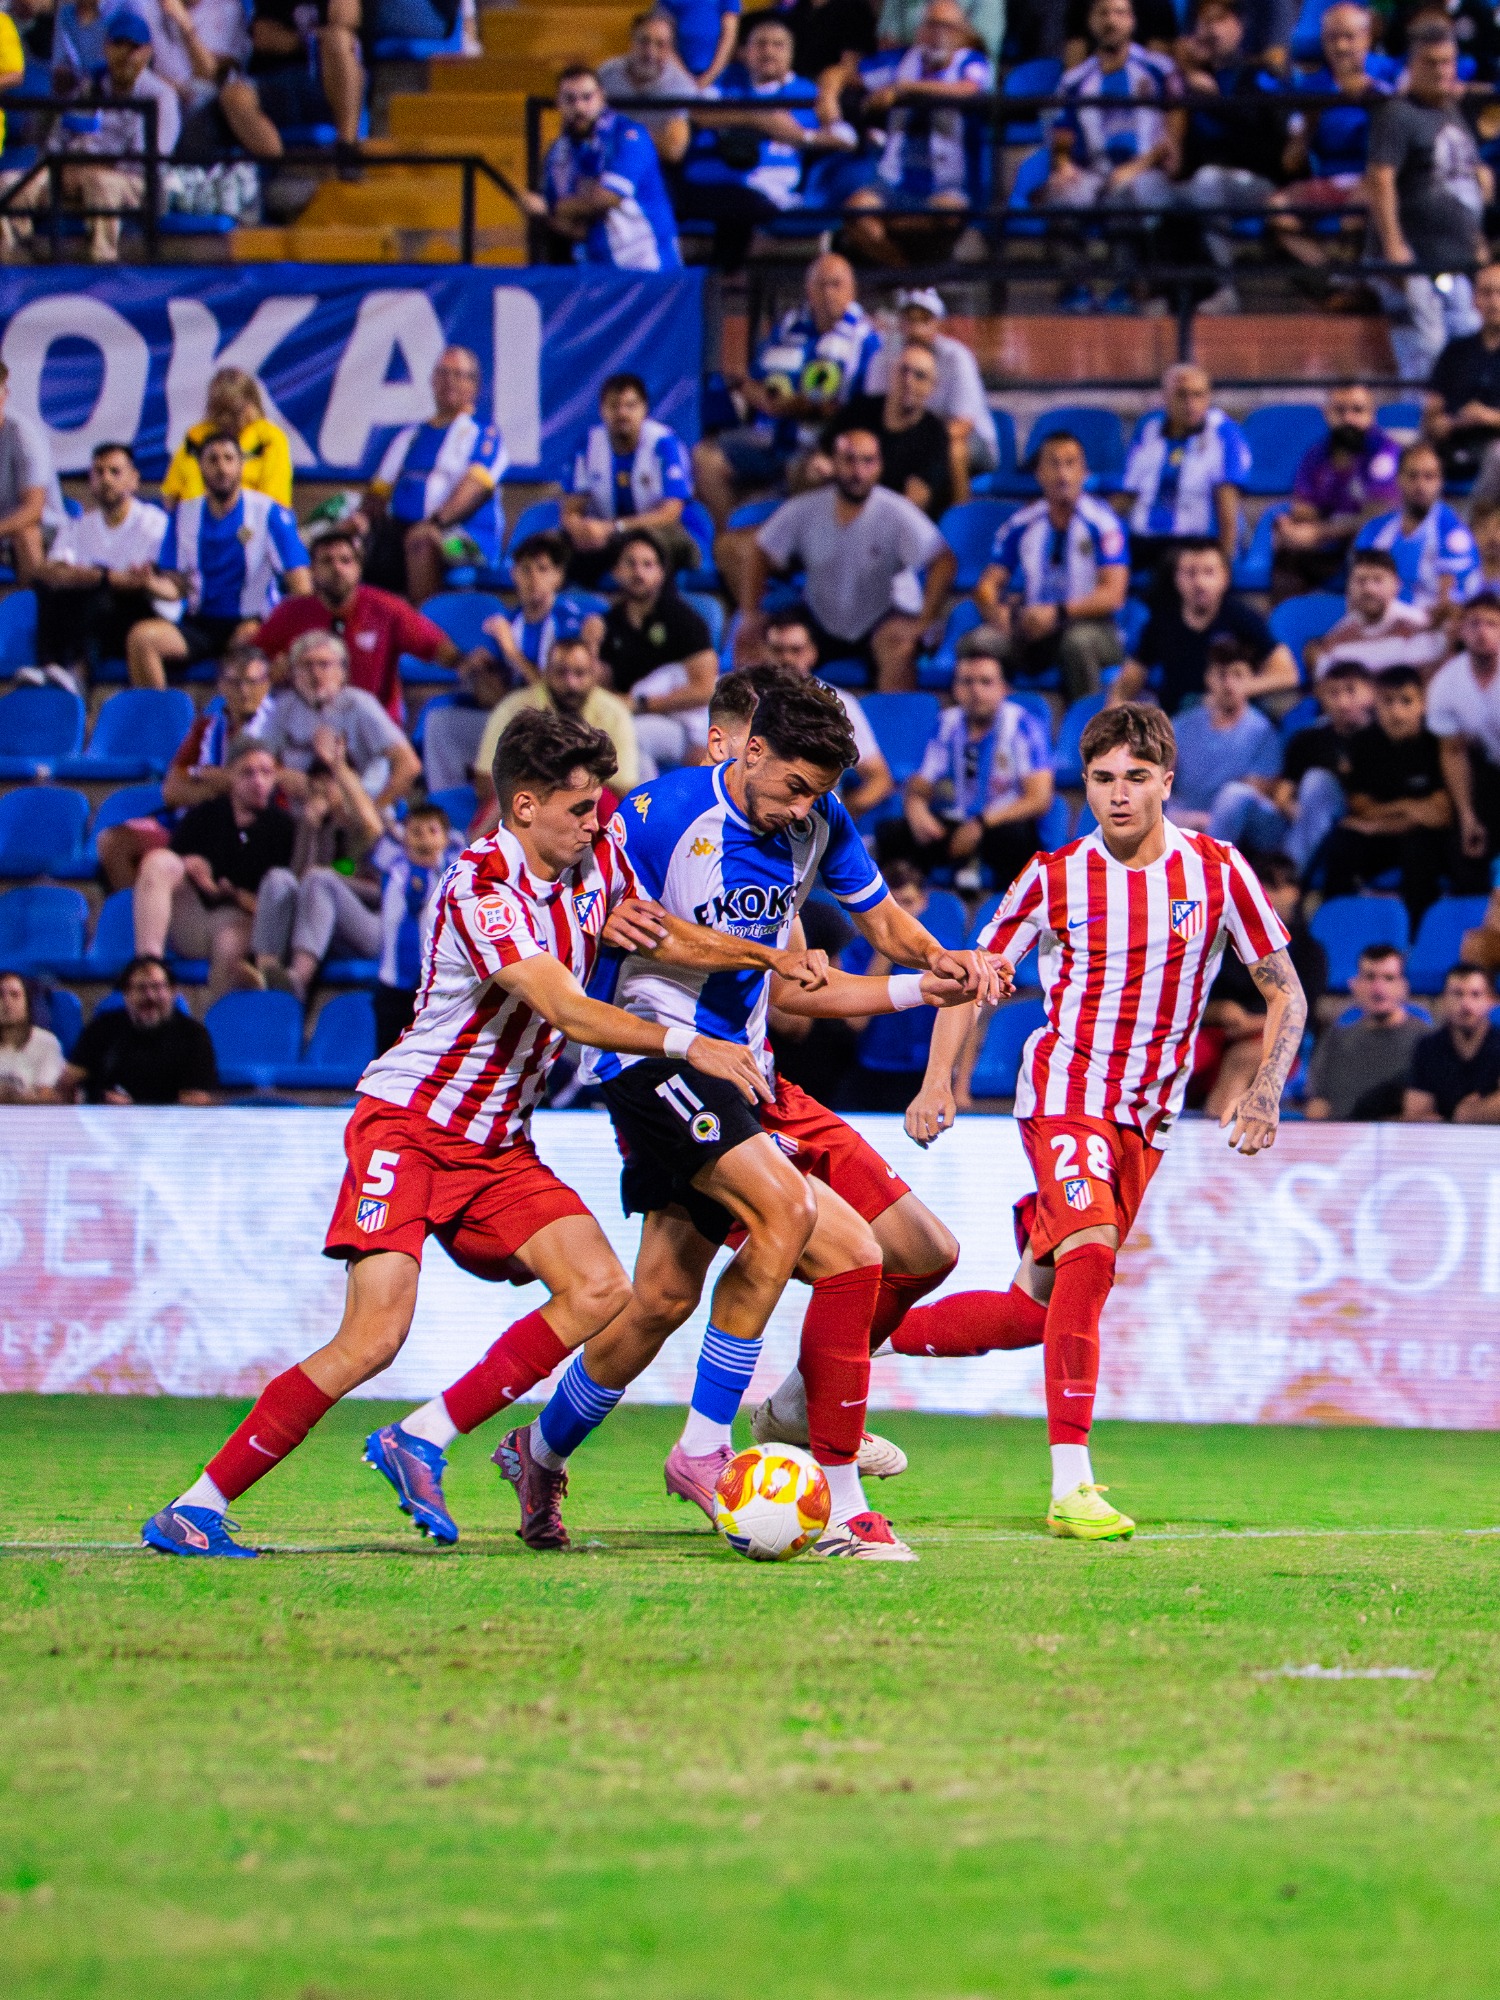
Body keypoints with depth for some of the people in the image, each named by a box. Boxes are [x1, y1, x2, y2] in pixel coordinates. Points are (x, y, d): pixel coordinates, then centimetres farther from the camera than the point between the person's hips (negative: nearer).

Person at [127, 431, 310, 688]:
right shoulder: (185, 515, 9)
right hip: (200, 625, 4)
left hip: (252, 623, -4)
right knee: (142, 636, -24)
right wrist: (152, 583, -15)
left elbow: (302, 589, -8)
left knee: (247, 638, -40)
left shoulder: (269, 514, -3)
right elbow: (176, 586, 9)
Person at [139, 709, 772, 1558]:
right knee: (376, 1332, -21)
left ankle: (421, 1441, -5)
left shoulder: (596, 859, 3)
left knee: (600, 1291, -12)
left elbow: (666, 937, 21)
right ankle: (195, 1509, -13)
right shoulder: (480, 888, -21)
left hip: (497, 1149, 8)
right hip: (408, 1125, -8)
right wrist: (686, 1045, -32)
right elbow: (565, 1008, -29)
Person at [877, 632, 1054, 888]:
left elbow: (1039, 799, -15)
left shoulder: (1022, 726, -8)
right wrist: (916, 811, -19)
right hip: (955, 827, 3)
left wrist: (982, 824, -26)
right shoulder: (947, 725, 5)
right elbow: (918, 790, 7)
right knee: (888, 833, -21)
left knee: (1012, 835, -39)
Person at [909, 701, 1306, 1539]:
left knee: (1040, 1310, 6)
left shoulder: (1217, 871, -1)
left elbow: (1286, 991, 6)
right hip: (1065, 1090, -4)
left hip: (1149, 1115, 4)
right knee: (1090, 1255, -27)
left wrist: (1266, 1090, -9)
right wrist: (939, 1082, -6)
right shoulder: (1055, 879, -4)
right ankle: (1071, 1486, -31)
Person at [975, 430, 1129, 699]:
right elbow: (989, 584, 8)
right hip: (1033, 627, 3)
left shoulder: (1101, 523, -6)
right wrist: (995, 610, -17)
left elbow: (1113, 594, -14)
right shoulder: (1022, 524, 7)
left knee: (1077, 641, -39)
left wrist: (1059, 612, -28)